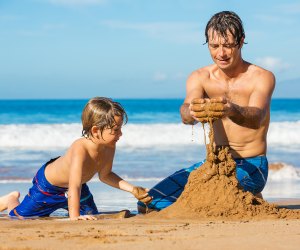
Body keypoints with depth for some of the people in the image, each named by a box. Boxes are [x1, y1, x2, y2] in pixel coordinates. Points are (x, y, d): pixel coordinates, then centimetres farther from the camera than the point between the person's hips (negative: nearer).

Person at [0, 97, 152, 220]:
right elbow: (74, 187, -51)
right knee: (20, 218, 1)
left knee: (91, 216, 18)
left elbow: (105, 175, -4)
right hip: (48, 184, -7)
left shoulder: (110, 148, -21)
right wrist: (74, 217, -58)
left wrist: (132, 189, -12)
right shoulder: (80, 149, -45)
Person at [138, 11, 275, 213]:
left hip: (251, 167, -5)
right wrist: (192, 112, -48)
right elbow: (185, 114, -21)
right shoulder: (200, 78, -1)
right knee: (152, 203, -7)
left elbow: (256, 118, -29)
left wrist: (232, 111, -53)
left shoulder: (262, 78, -10)